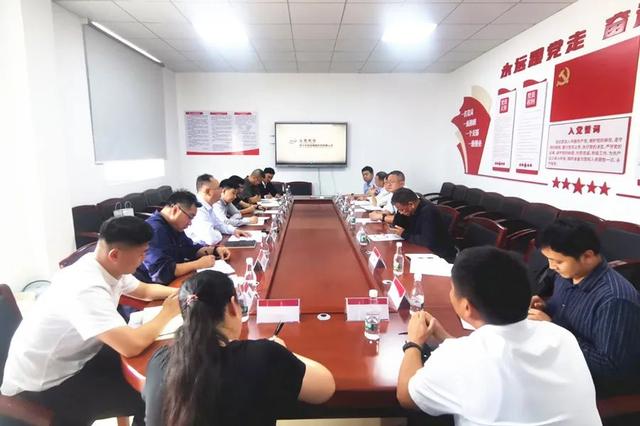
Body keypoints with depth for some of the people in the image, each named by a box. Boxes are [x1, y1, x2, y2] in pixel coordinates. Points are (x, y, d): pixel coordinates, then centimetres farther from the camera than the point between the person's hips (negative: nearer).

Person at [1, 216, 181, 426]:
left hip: (73, 359, 8)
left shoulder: (107, 266, -7)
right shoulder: (87, 289, -34)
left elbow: (145, 291, 11)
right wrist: (167, 312, -23)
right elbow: (132, 346, -39)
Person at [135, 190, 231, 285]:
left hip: (175, 282, 8)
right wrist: (199, 264, -22)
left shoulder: (174, 227, 5)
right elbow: (160, 272, -30)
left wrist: (215, 250, 1)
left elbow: (192, 249, 18)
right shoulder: (154, 230, -23)